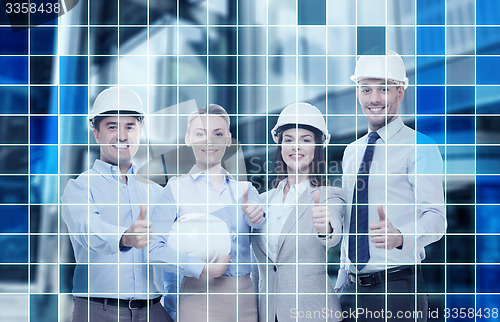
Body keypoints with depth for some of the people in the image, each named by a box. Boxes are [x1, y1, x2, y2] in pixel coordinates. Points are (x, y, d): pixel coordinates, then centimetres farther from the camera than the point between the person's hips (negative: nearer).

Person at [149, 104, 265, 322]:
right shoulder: (177, 188, 1)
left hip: (244, 297, 3)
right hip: (200, 298, -3)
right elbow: (155, 249, -8)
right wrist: (203, 268, -18)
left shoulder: (245, 189, 11)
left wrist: (258, 220, -21)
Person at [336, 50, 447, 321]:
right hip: (351, 289, 6)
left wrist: (399, 236, -36)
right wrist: (341, 284, 15)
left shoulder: (419, 147, -6)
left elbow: (434, 217, -16)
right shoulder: (351, 152, 14)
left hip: (398, 290, -5)